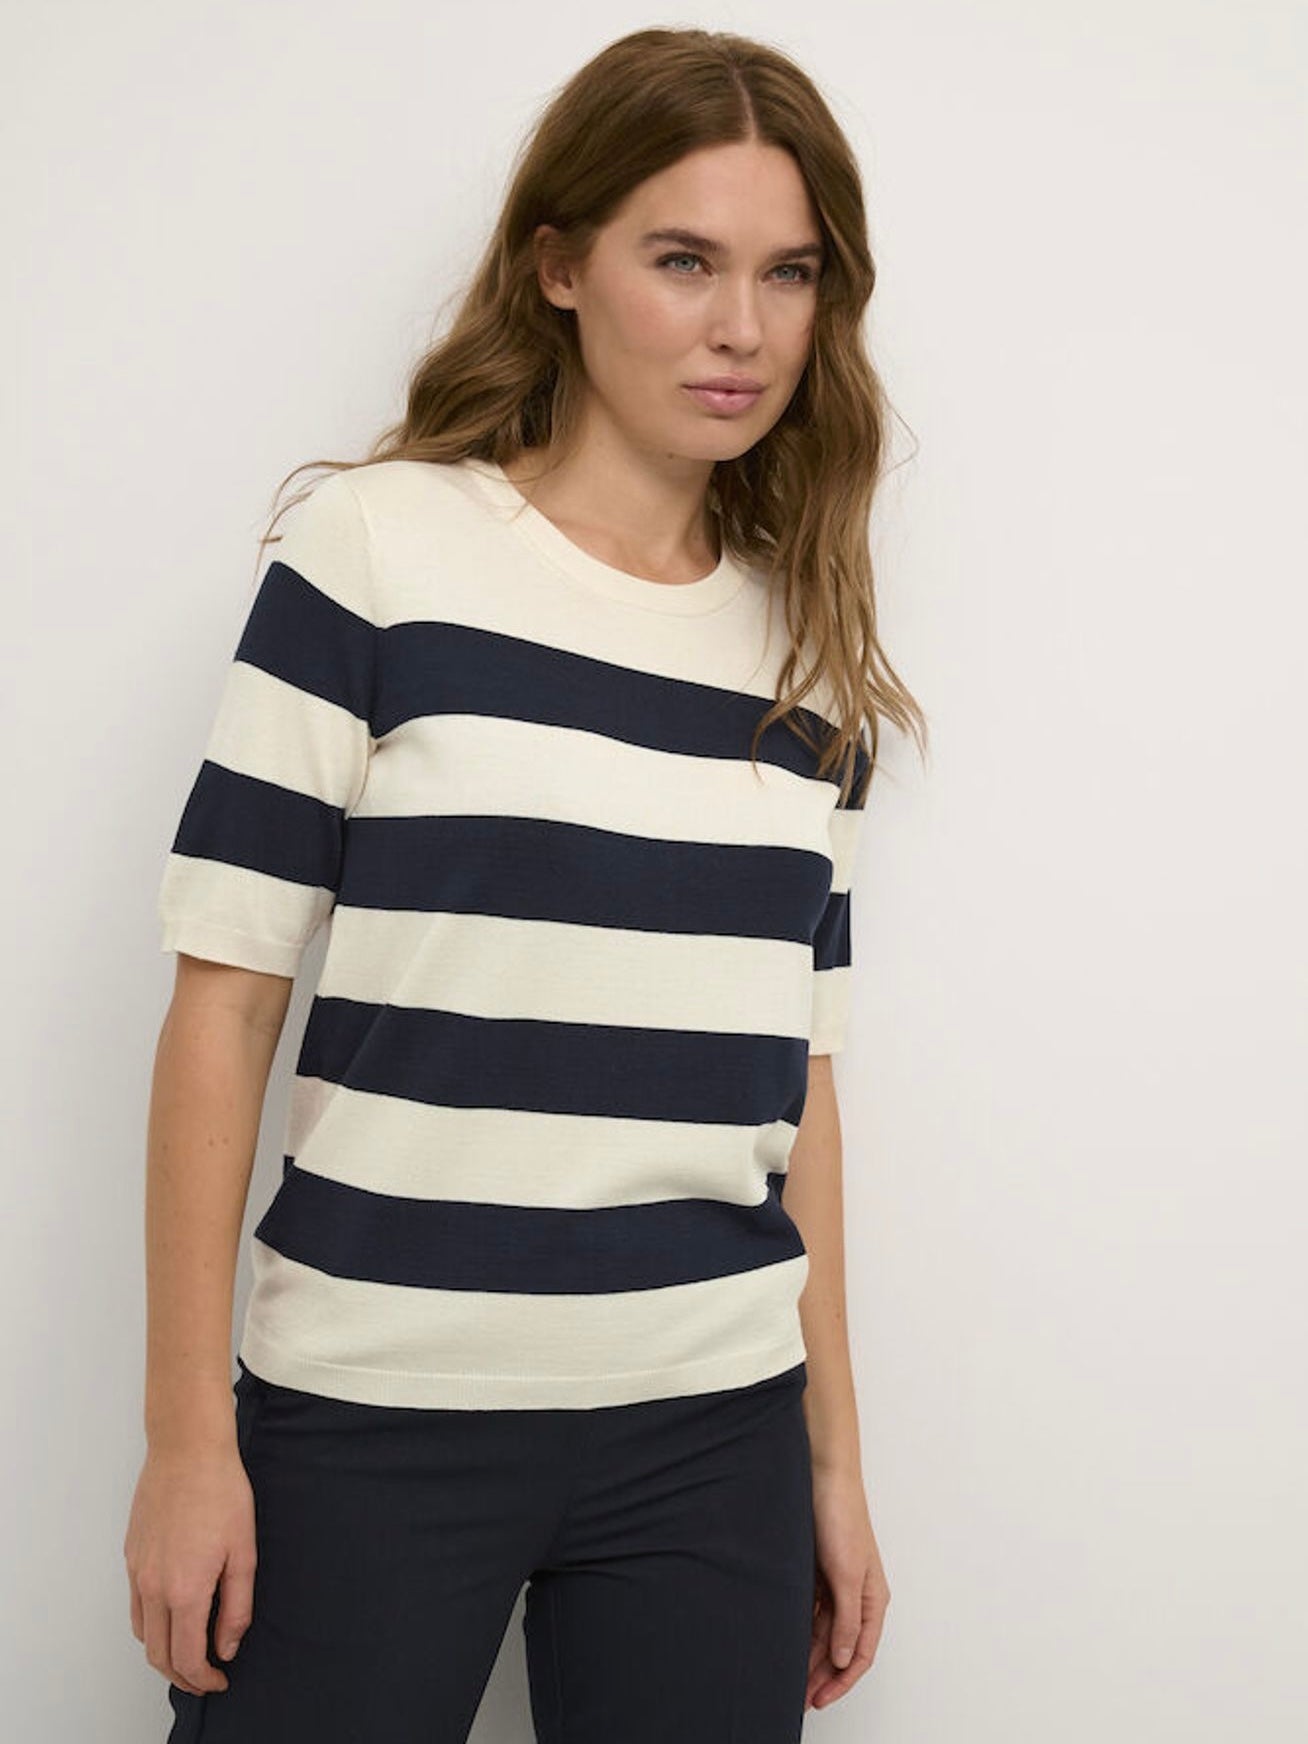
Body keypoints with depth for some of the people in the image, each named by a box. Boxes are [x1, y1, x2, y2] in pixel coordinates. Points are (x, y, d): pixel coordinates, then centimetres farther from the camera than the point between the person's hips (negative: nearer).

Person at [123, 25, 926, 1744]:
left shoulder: (811, 648, 7)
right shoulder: (381, 550, -6)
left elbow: (794, 1076, 10)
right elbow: (225, 996, -7)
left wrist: (836, 1459, 11)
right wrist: (187, 1434, -8)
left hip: (712, 1439, 4)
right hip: (371, 1425, -3)